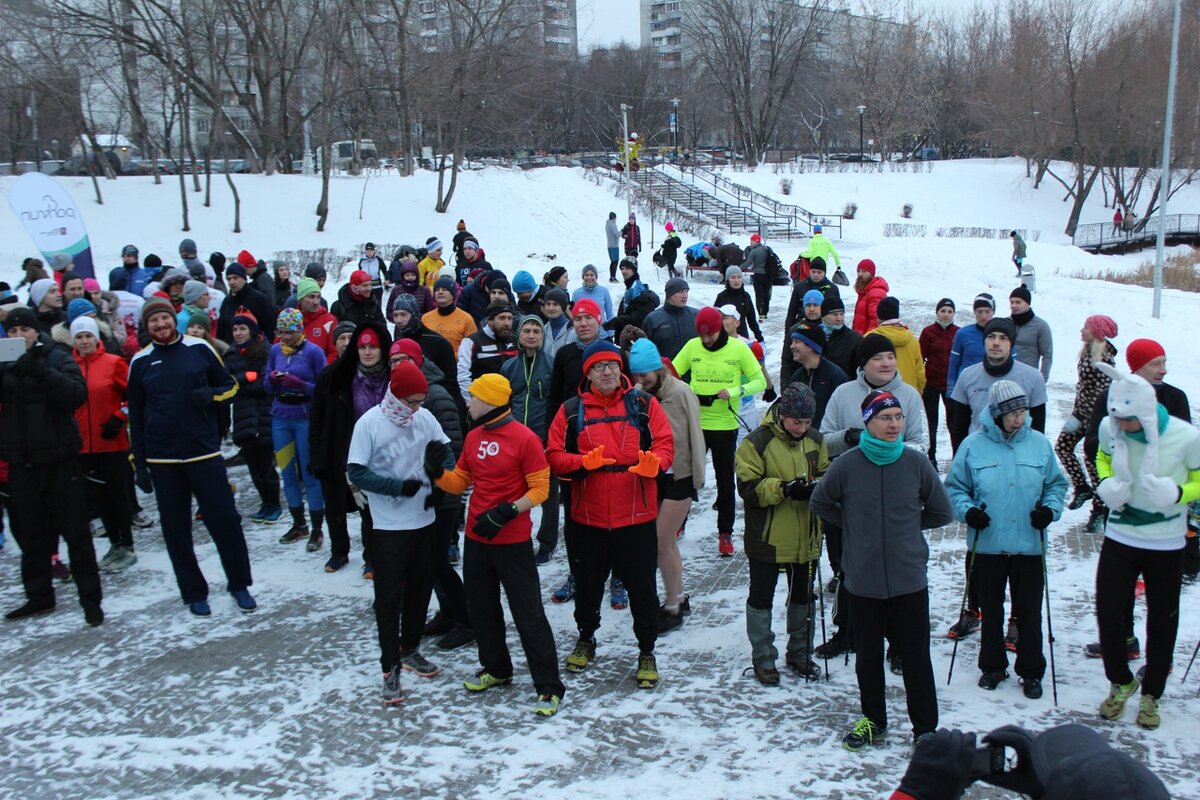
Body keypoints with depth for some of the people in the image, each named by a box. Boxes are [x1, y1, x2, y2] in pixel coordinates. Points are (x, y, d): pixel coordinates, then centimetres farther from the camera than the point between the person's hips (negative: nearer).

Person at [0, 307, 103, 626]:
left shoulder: (58, 358, -1)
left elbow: (78, 393, -16)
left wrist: (41, 372, -30)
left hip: (60, 459, -3)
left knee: (75, 531, 1)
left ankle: (90, 598, 8)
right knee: (30, 534, 12)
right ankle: (38, 596, 26)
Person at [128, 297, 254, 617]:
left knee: (225, 519, 1)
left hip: (204, 452, -1)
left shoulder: (199, 348, 2)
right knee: (176, 529, 7)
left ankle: (240, 584, 16)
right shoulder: (140, 361, 5)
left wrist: (212, 395, -12)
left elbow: (229, 385, 11)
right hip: (162, 459, 1)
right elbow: (136, 417, 9)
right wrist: (139, 464, 6)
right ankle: (194, 593, 19)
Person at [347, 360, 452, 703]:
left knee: (420, 588, 16)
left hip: (424, 520, 5)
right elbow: (356, 472, -12)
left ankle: (410, 648, 34)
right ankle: (390, 667, 10)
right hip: (389, 526, -5)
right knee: (389, 596, 1)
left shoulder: (424, 417, -3)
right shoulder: (369, 423, -13)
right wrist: (398, 487, -20)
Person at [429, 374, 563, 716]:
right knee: (482, 607, 19)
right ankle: (495, 668, 38)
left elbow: (539, 489, -13)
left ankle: (549, 687, 6)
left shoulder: (524, 438, -14)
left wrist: (506, 512, -22)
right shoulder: (473, 438, 6)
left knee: (528, 614, -2)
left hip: (513, 541, -7)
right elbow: (459, 482, 10)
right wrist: (438, 472, -9)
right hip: (476, 539, 7)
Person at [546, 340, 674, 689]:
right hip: (587, 517, 1)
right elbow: (554, 457, -2)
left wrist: (653, 463, -25)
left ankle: (647, 652, 24)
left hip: (636, 516, -1)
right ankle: (586, 640, 41)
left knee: (642, 587, 6)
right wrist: (583, 462, -21)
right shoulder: (571, 411, 2)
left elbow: (665, 445, -3)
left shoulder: (644, 405, 1)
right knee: (588, 584, 17)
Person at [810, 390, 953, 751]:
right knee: (868, 655, 14)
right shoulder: (847, 464, -7)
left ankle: (925, 728, 22)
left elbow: (941, 512, 8)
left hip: (909, 579, 0)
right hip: (862, 579, 1)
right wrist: (853, 527, 5)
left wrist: (908, 525, 6)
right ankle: (873, 721, 32)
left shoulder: (916, 462, -5)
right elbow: (820, 503, 9)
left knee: (916, 657, 7)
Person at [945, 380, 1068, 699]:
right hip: (987, 544, -1)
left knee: (1029, 612, 8)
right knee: (991, 611, 13)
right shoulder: (973, 445, -4)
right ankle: (992, 666, 29)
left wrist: (1050, 508, -7)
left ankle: (1031, 671, 23)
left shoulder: (1040, 444, 1)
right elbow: (955, 487, 3)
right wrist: (967, 510, -14)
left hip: (1029, 545, 1)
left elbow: (1056, 484, 10)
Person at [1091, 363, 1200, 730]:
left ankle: (1151, 695, 30)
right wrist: (1106, 483, -9)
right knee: (1108, 613, 0)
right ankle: (1120, 682, 26)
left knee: (1162, 621, 11)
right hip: (1119, 537, 2)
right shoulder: (1109, 428, -12)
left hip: (1166, 545, -2)